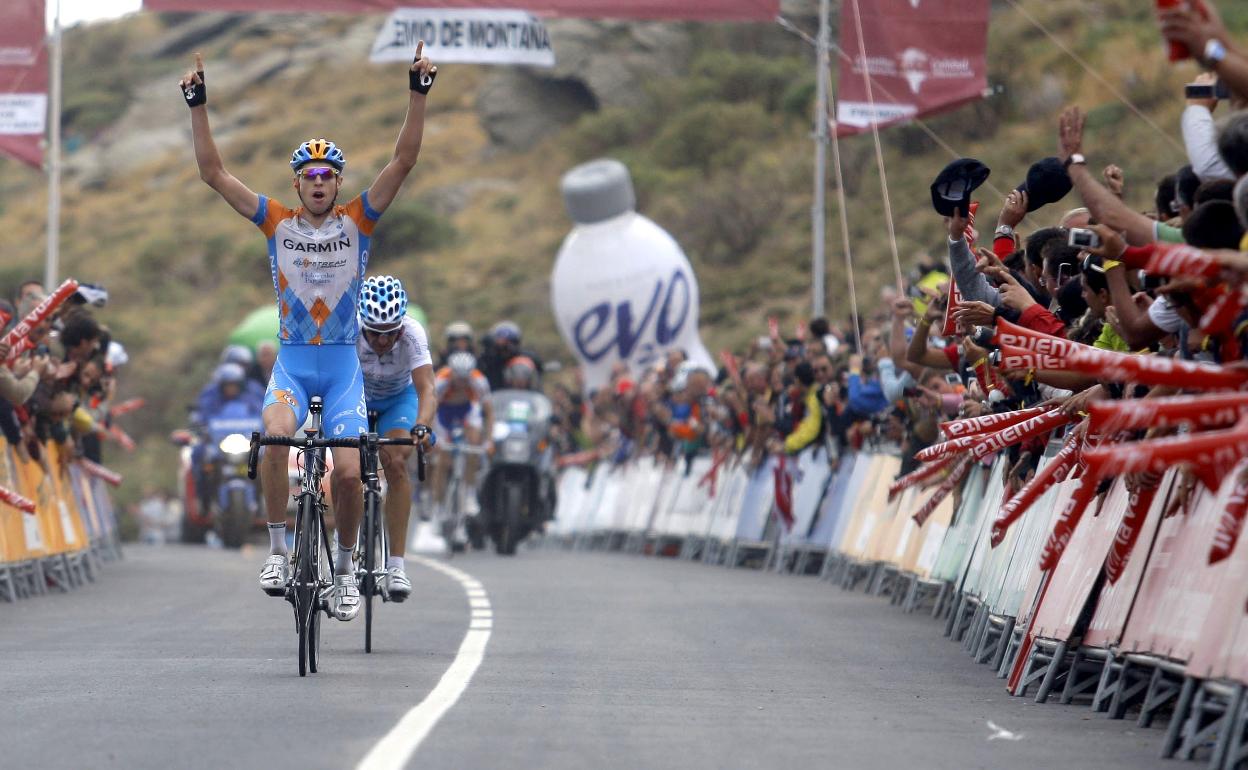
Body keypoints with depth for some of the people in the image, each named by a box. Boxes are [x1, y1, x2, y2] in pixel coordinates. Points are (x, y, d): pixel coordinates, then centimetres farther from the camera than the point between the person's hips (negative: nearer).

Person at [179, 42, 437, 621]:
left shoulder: (357, 222, -1)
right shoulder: (278, 223, 1)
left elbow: (404, 161, -10)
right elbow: (214, 173, -4)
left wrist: (418, 92, -19)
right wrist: (198, 105, -13)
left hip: (343, 365, 0)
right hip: (291, 362, 0)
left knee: (348, 471, -11)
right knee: (275, 436, -31)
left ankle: (345, 568, 13)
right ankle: (278, 551, -19)